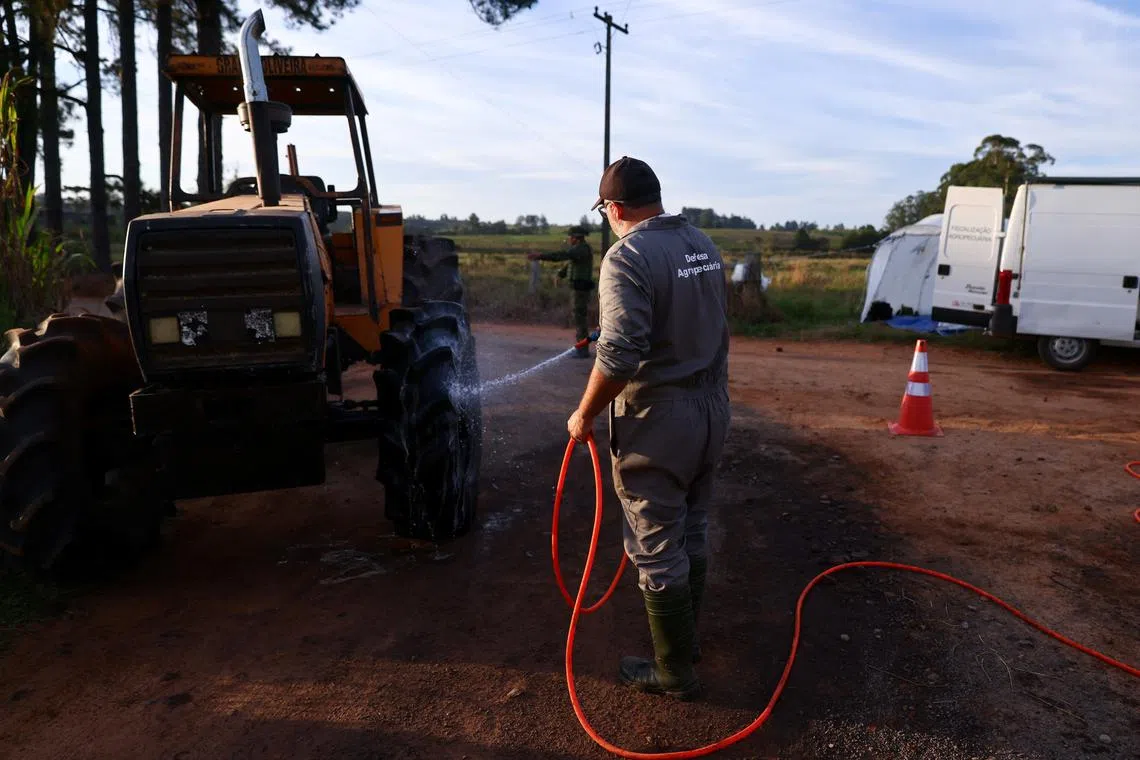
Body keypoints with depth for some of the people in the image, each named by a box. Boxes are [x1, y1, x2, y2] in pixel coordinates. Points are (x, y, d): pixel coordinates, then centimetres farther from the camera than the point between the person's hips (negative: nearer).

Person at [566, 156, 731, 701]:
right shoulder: (704, 245, 8)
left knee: (657, 549, 5)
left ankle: (674, 672, 18)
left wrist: (584, 416, -13)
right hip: (711, 409, 9)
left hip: (658, 420, -8)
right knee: (692, 534, 21)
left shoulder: (629, 255, -18)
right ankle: (685, 639, 38)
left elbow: (619, 354, -26)